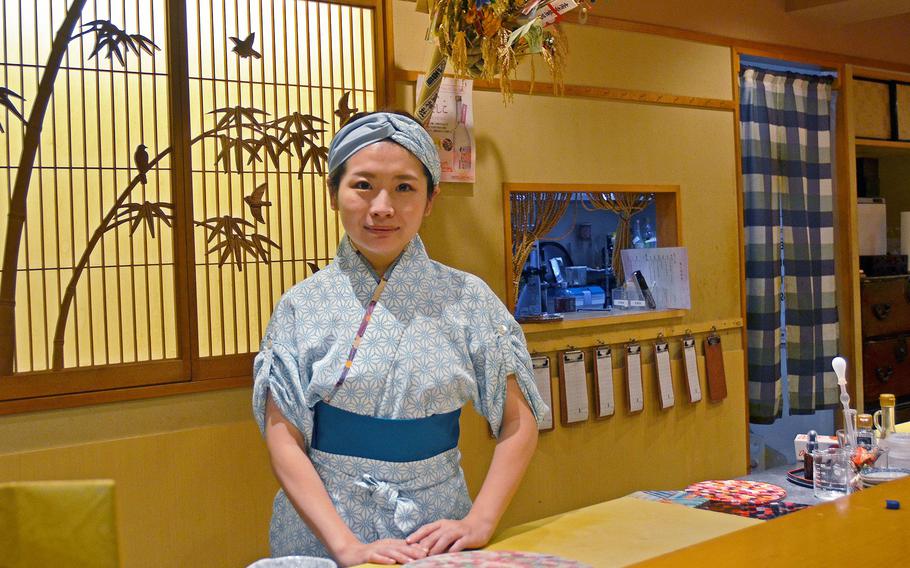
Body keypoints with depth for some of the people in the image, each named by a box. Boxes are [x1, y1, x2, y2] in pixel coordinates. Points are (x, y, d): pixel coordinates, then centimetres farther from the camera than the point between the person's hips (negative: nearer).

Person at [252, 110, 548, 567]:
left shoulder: (467, 298, -4)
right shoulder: (302, 305, -5)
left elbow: (518, 425, -2)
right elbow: (284, 442, -8)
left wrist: (478, 523, -14)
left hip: (437, 529, 1)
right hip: (323, 528, 0)